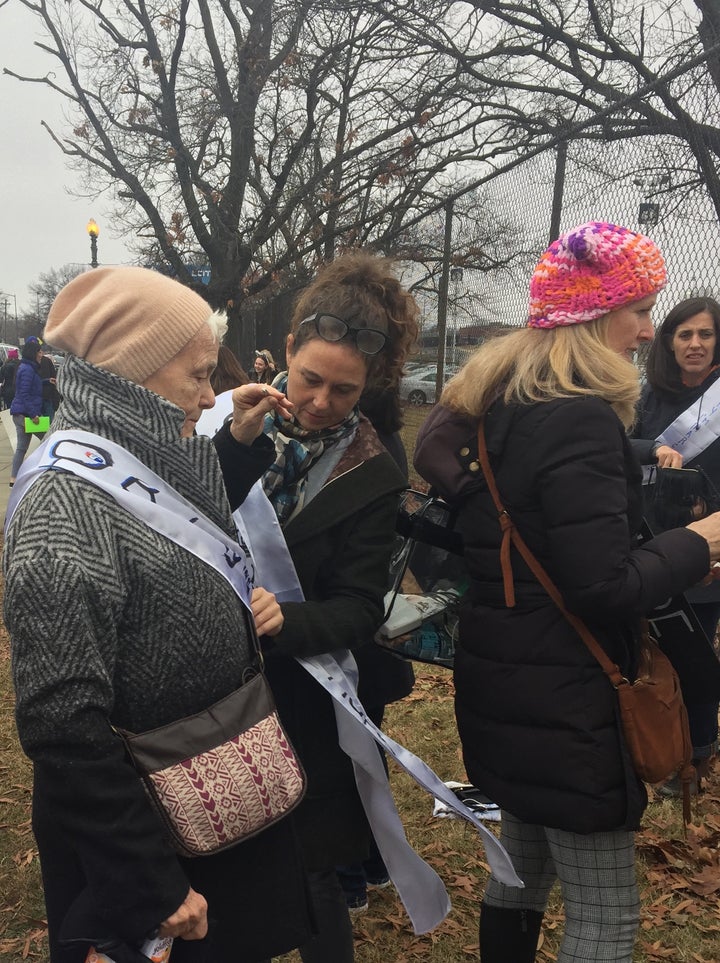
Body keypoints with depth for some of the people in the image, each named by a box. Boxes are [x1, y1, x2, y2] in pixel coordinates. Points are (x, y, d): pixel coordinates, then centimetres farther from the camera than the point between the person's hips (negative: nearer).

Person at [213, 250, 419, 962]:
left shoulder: (371, 477, -8)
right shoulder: (243, 417, -4)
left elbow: (358, 610, -10)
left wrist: (283, 623, -28)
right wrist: (236, 444, -23)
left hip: (299, 703, -2)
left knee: (305, 874, 10)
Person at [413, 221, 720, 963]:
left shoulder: (497, 402, 7)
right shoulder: (578, 420, -21)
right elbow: (606, 587, -24)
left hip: (502, 687, 10)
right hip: (563, 701, -9)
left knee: (524, 867, 25)